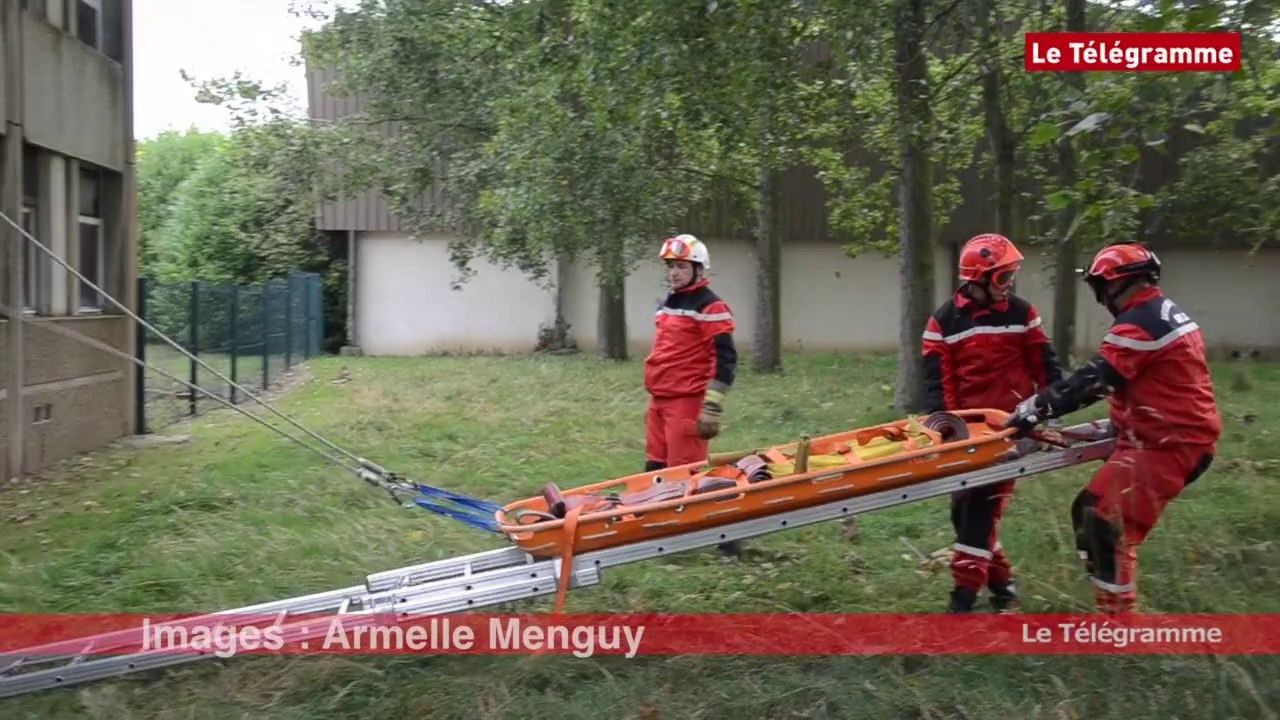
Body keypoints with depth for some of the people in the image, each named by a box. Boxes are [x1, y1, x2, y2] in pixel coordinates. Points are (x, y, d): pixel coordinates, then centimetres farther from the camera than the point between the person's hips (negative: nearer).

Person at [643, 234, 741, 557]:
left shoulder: (711, 308, -11)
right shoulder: (667, 305, 16)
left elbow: (725, 359, -16)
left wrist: (712, 407, -21)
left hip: (687, 403, -9)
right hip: (659, 401, 9)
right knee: (656, 468, 13)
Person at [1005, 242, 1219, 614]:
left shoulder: (1140, 323, -18)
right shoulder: (1166, 314, 15)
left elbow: (1092, 380, -22)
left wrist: (1035, 408, -19)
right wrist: (1119, 424, 23)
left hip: (1168, 445, -10)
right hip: (1182, 436, 10)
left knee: (1107, 526, -11)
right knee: (1091, 512, 13)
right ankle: (1117, 603, 22)